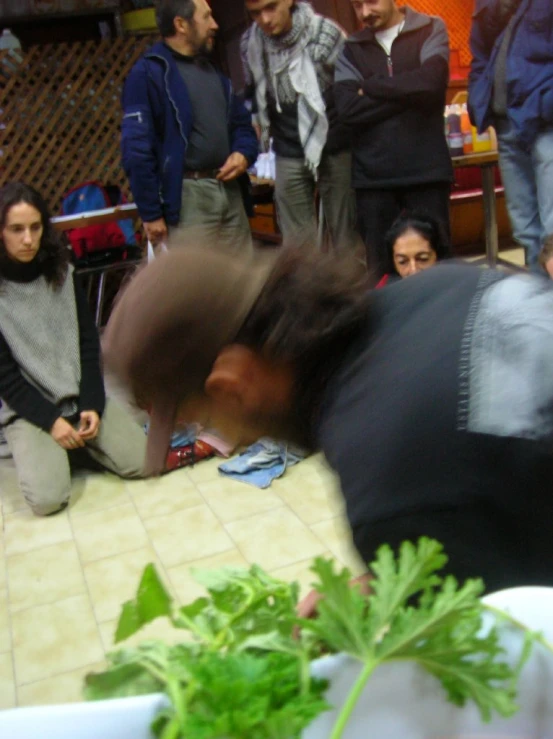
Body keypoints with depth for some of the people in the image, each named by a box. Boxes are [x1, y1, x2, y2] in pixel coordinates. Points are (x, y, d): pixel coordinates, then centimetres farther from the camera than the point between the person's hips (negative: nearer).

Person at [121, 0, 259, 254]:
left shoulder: (212, 70, 19)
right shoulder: (149, 73, -6)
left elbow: (241, 121, 25)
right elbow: (137, 149, -12)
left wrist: (244, 152, 1)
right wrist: (151, 213, -14)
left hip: (229, 191, 8)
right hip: (188, 197, -7)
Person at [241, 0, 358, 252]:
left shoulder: (326, 33, -9)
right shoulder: (249, 43, 0)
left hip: (334, 149, -2)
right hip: (289, 156, 3)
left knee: (346, 236, 2)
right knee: (296, 241, 3)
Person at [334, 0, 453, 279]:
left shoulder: (431, 31, 9)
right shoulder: (350, 49, 13)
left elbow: (430, 81, -12)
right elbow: (347, 108, -4)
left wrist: (370, 87, -3)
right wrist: (408, 93, -8)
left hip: (426, 171, -2)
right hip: (372, 176, 2)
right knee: (380, 269, 4)